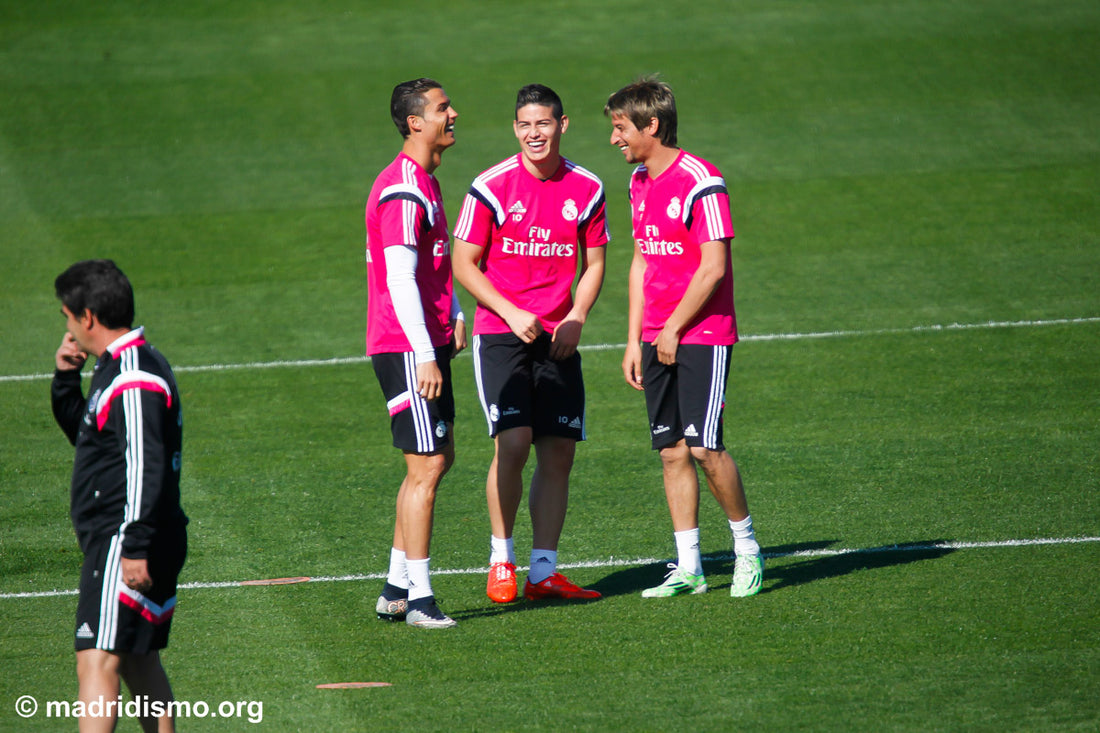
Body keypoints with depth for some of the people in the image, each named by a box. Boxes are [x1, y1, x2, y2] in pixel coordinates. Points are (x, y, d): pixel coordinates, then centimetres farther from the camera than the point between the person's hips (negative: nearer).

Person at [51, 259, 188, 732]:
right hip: (125, 542, 11)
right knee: (137, 658, 17)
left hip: (122, 543, -11)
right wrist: (66, 380, 15)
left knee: (97, 661, -17)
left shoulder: (135, 380, -16)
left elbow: (145, 466, -25)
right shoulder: (117, 369, 18)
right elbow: (83, 434, 32)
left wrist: (135, 546, -29)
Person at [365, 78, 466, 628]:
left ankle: (396, 587, 20)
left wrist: (453, 315, 19)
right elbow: (400, 281, -23)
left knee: (438, 458, 14)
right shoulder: (402, 192, -17)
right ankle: (418, 598, -4)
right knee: (426, 466, -8)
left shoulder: (425, 182, 16)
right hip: (406, 348, -10)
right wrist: (424, 356, -25)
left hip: (427, 342, 10)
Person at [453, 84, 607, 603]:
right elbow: (464, 264, -2)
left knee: (559, 452, 2)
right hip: (499, 334, -4)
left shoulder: (587, 189, 3)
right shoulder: (492, 186, -7)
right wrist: (512, 314, -13)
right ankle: (501, 560, -3)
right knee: (512, 443, -16)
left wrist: (576, 317, -3)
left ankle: (544, 571, 9)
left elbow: (594, 263, 13)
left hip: (558, 339, 4)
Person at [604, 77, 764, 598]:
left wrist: (673, 329, -11)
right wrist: (634, 340, 12)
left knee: (703, 447, -11)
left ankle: (746, 545, 7)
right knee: (671, 451, 4)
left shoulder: (699, 181, -13)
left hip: (702, 335, -7)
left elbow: (713, 267, -16)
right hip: (658, 339, 7)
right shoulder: (639, 182, 12)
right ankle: (688, 568, 8)